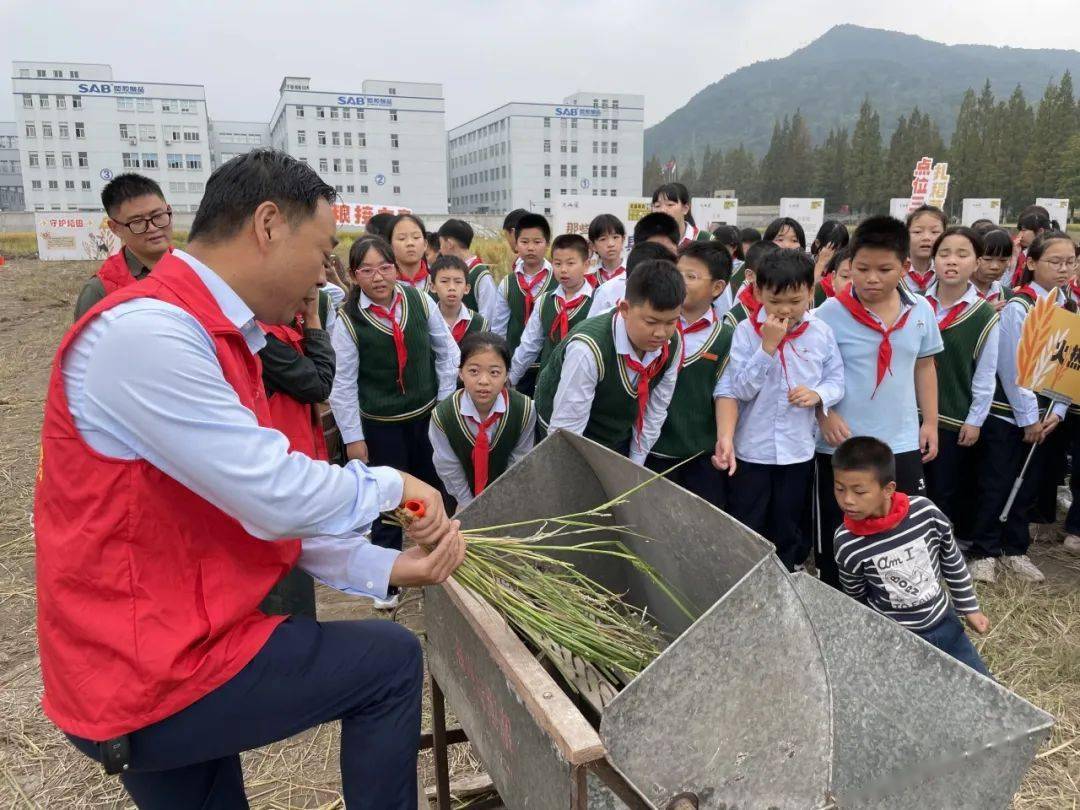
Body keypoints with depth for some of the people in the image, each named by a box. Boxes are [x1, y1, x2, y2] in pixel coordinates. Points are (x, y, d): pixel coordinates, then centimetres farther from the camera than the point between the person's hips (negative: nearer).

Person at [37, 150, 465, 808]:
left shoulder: (216, 337, 9)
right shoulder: (147, 333, -24)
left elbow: (259, 510, 7)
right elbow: (279, 497, -26)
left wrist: (388, 568, -2)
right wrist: (392, 484, -9)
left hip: (165, 649, 9)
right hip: (151, 681, -9)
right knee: (391, 660, -1)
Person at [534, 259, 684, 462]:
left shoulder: (673, 345, -16)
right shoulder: (588, 349, -35)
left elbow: (656, 410, -5)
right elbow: (565, 430, -30)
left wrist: (634, 469, 0)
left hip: (621, 441, 5)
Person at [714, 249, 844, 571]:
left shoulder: (821, 332, -3)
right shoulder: (746, 330, -9)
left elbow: (836, 380, 3)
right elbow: (738, 389, -17)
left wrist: (817, 394, -18)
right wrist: (768, 345, -23)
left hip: (798, 451, 2)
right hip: (751, 450, -2)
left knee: (787, 532, 19)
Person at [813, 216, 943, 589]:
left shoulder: (921, 310, 1)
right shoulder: (831, 312, -12)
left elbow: (924, 366, 12)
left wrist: (930, 422, 10)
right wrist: (824, 415, -18)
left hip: (902, 443, 3)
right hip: (842, 444, -3)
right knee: (837, 535, 10)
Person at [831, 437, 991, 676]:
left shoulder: (925, 511, -21)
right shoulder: (847, 544, -24)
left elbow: (953, 561, -2)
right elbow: (856, 597, -5)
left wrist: (969, 608, 8)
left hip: (942, 621, 3)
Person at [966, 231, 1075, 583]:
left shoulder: (1069, 308, 5)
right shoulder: (1019, 306, -14)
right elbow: (1012, 367, -15)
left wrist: (1057, 411, -3)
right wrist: (1028, 417, -12)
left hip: (1044, 415, 6)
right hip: (1008, 413, -6)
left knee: (1029, 485, 13)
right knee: (996, 485, 1)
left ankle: (1015, 549, 26)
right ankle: (983, 552, 13)